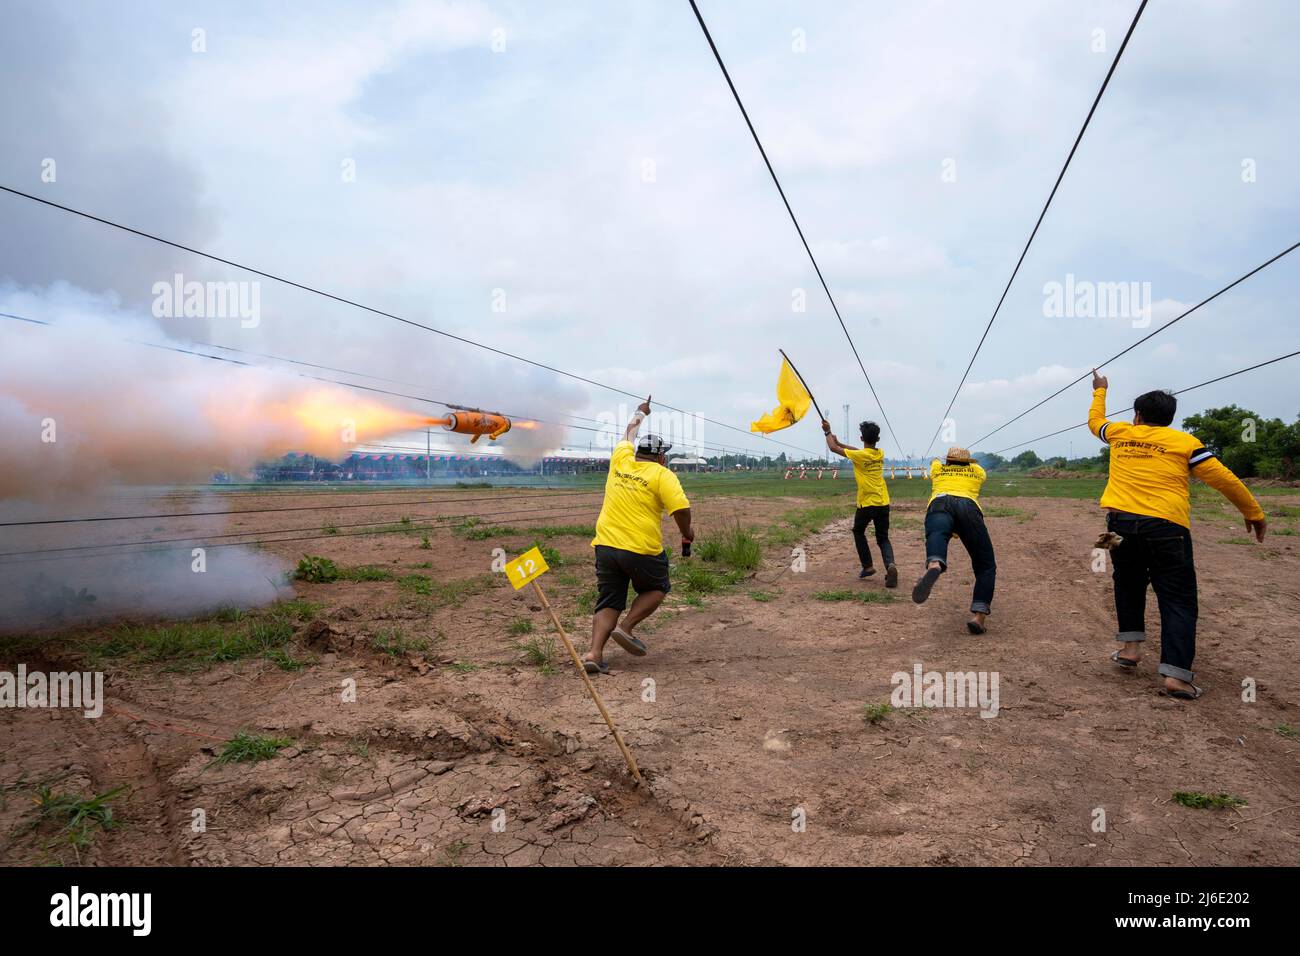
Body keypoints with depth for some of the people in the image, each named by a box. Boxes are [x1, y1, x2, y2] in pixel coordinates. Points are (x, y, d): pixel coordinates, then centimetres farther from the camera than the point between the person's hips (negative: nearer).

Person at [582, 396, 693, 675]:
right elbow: (681, 508, -15)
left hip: (605, 546, 5)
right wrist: (686, 532, 4)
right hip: (642, 549, -5)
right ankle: (626, 628, 4)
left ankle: (594, 653, -4)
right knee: (656, 588, 20)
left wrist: (640, 412, 49)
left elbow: (630, 432, 30)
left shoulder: (621, 461, 11)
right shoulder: (662, 474, -4)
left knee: (608, 601, 10)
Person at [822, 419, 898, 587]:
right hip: (883, 503, 4)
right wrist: (840, 442, 25)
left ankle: (868, 566, 18)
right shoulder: (880, 454, 5)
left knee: (859, 532, 22)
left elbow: (833, 448, -2)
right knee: (883, 538, 10)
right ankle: (890, 564, -17)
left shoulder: (859, 455, -12)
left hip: (866, 504, -4)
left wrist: (828, 432, 13)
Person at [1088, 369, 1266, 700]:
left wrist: (1100, 391, 49)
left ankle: (1130, 647, 20)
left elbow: (1095, 421, 34)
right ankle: (1176, 674, -7)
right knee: (1177, 599, 2)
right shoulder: (1185, 442, 4)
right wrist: (1254, 513, 13)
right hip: (1165, 526, -3)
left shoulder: (1120, 433, 12)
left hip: (1121, 521, 3)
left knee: (1128, 583, 25)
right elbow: (1224, 480, 3)